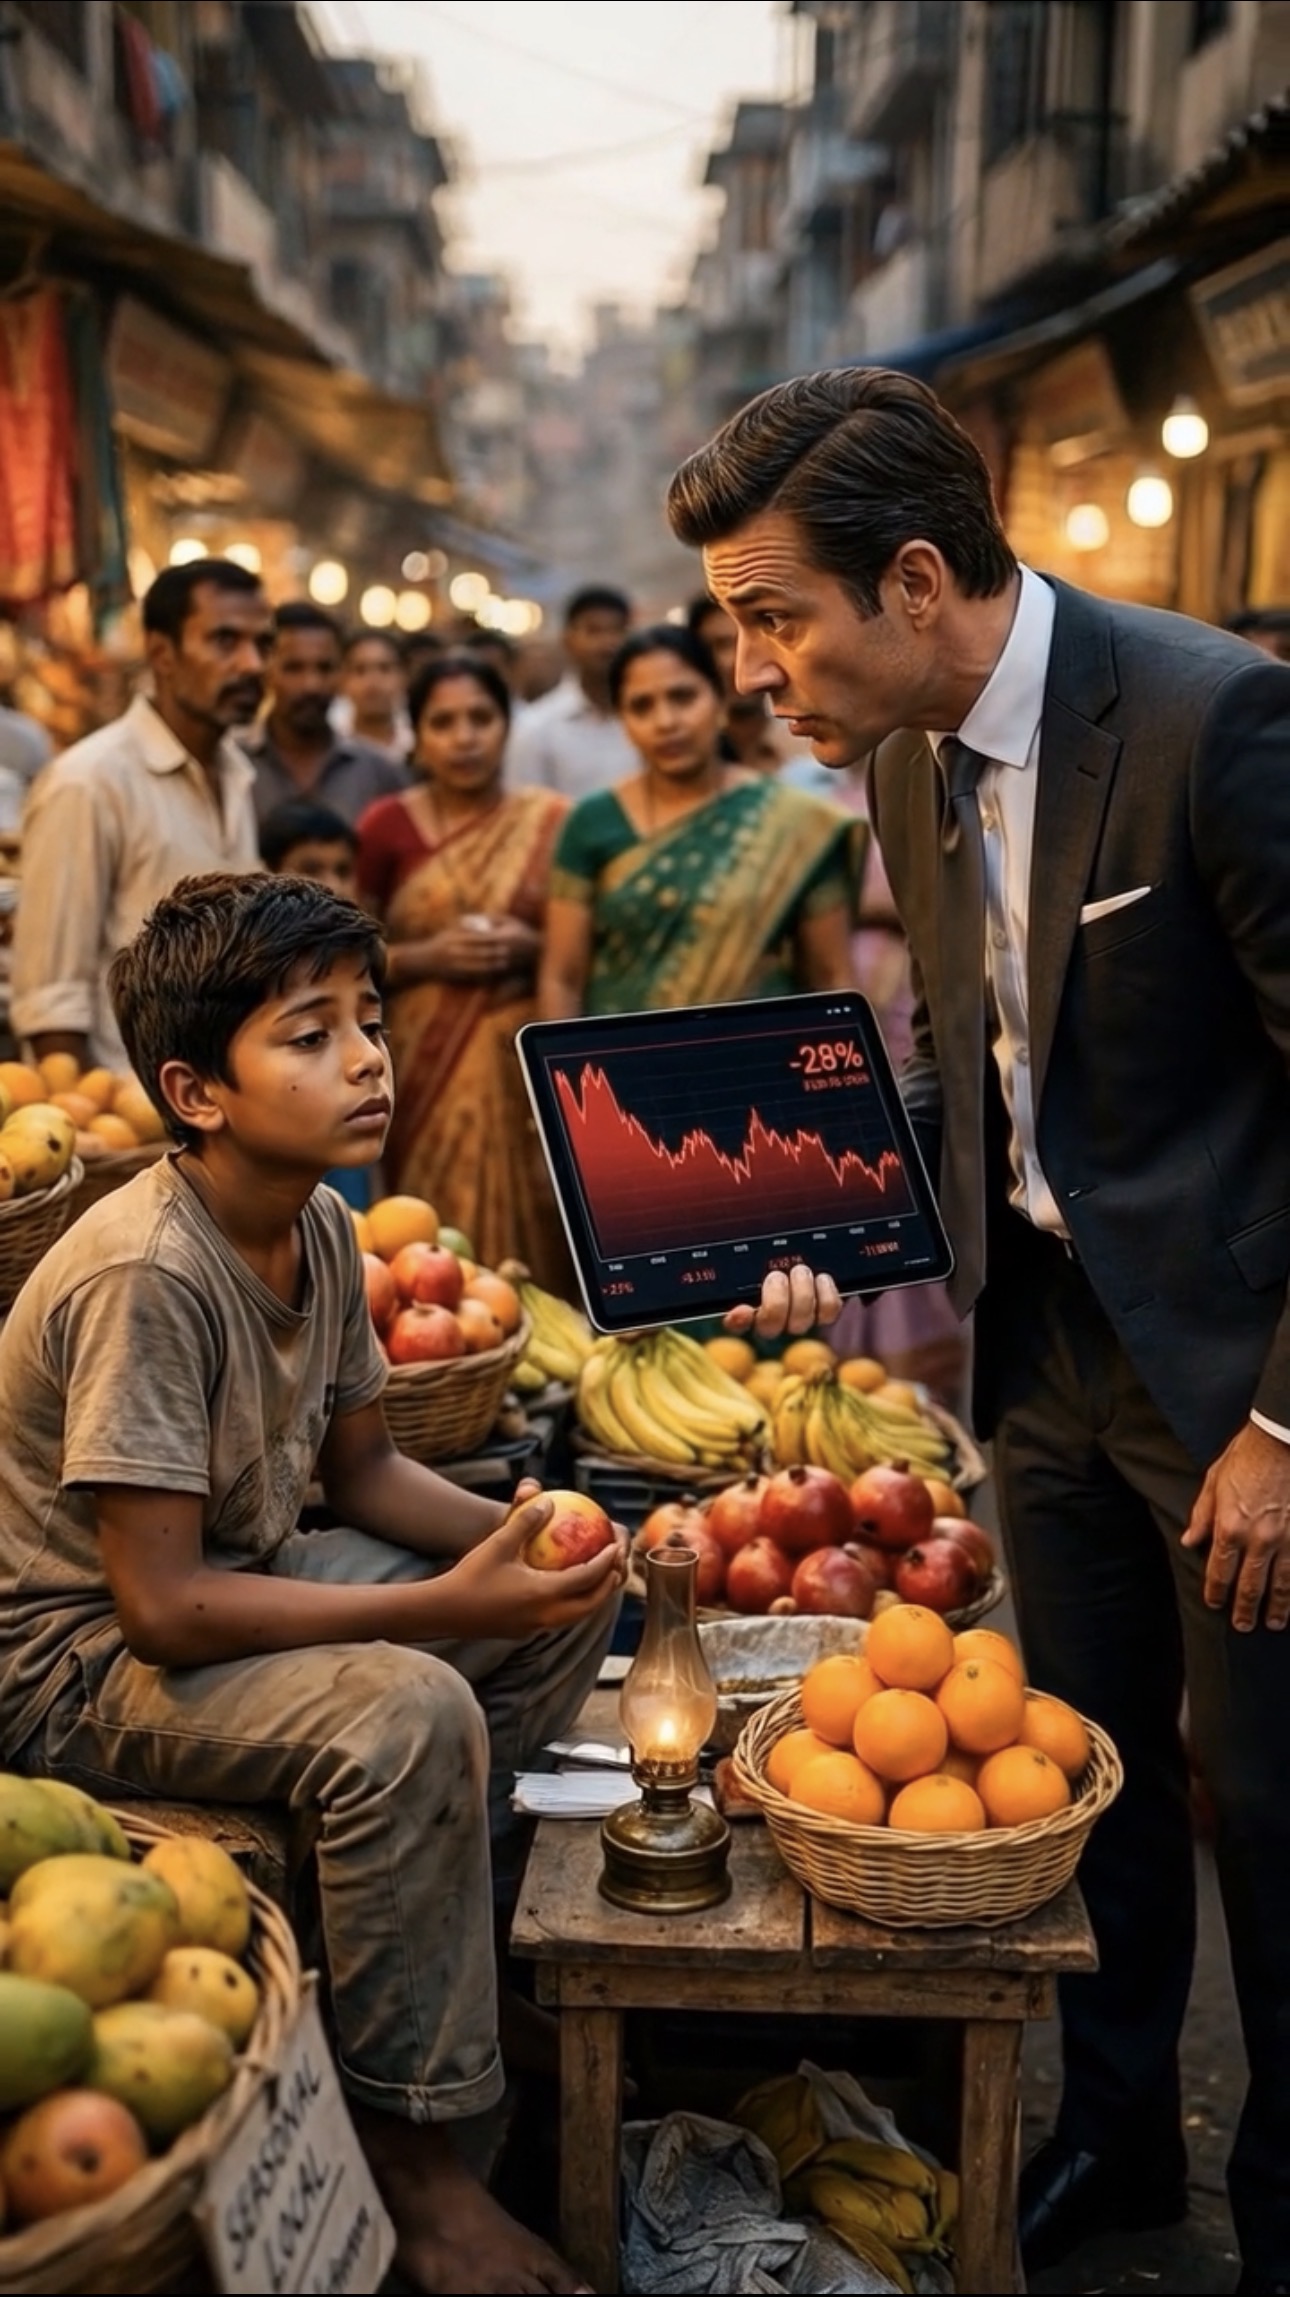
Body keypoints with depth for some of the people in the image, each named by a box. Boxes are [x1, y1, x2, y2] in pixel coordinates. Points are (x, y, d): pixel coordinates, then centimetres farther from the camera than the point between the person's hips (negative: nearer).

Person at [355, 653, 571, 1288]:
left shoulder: (552, 823, 4)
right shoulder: (385, 826, 3)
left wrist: (534, 948, -10)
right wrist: (425, 956, -12)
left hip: (526, 1064, 1)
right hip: (422, 1066, 0)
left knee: (521, 1236, -1)